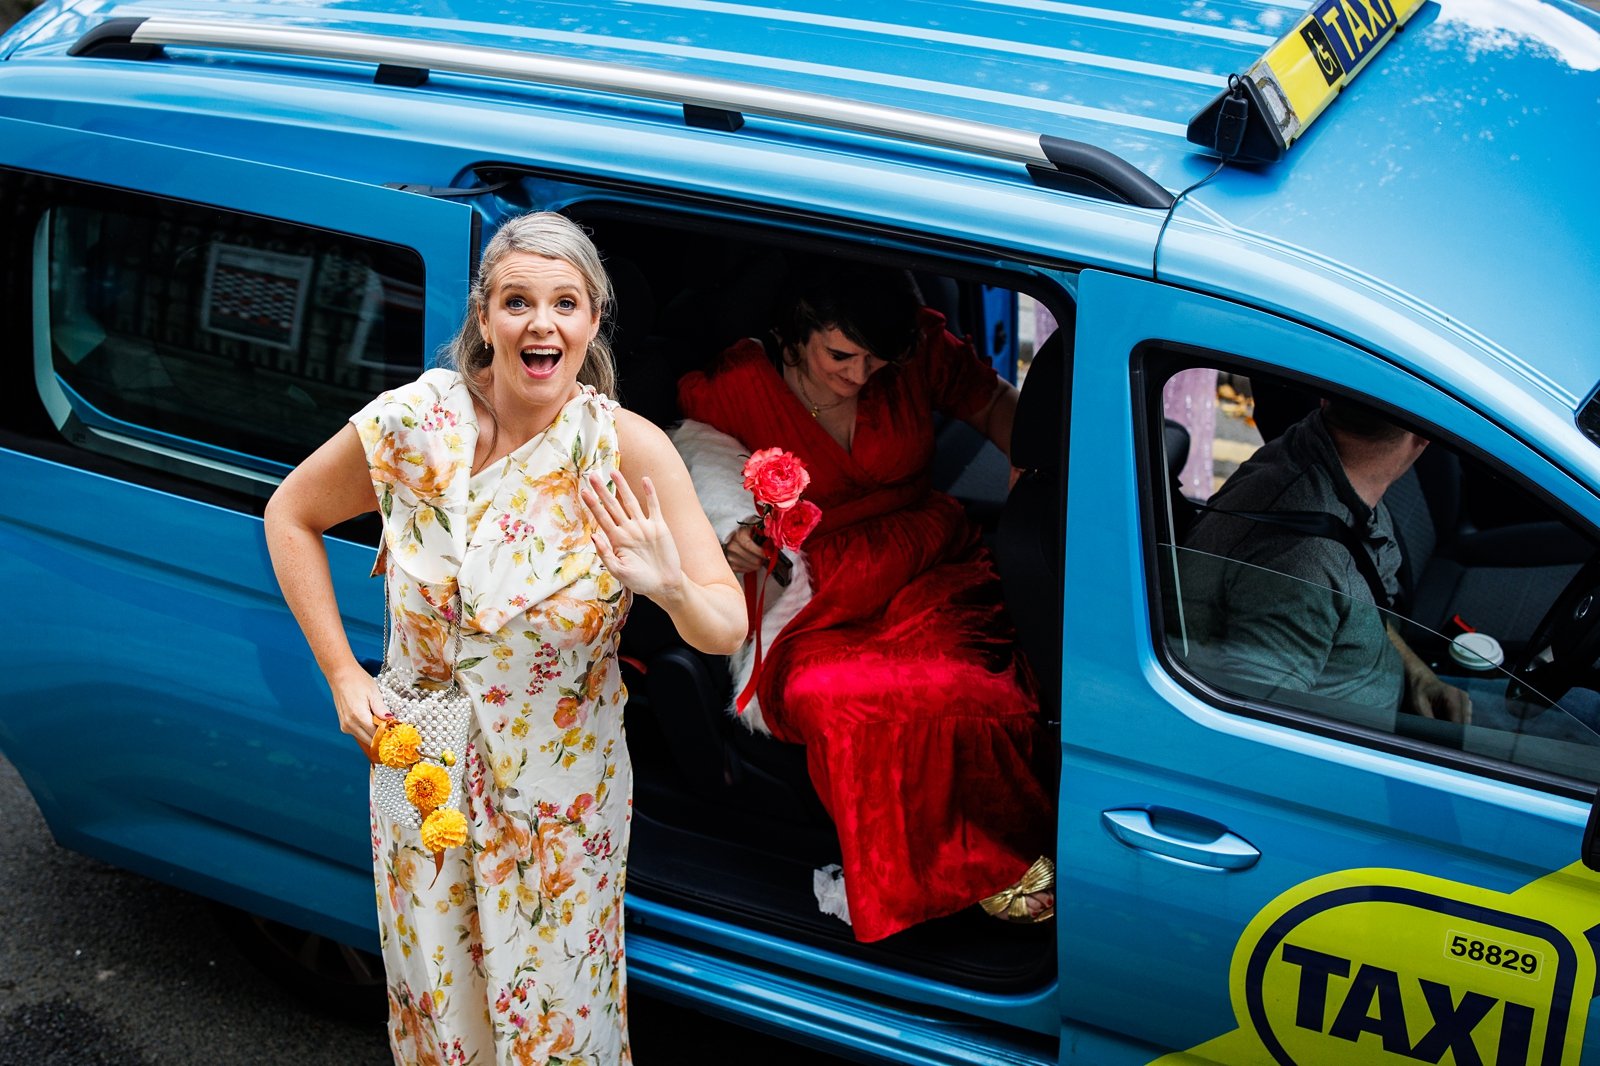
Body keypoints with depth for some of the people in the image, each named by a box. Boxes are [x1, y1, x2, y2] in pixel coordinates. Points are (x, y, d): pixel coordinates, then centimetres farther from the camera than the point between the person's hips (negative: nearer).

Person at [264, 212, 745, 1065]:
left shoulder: (629, 450, -18)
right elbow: (290, 515, 3)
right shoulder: (414, 424, -14)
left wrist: (672, 587, -41)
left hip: (564, 797, -1)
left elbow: (727, 627, -17)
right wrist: (342, 675, -3)